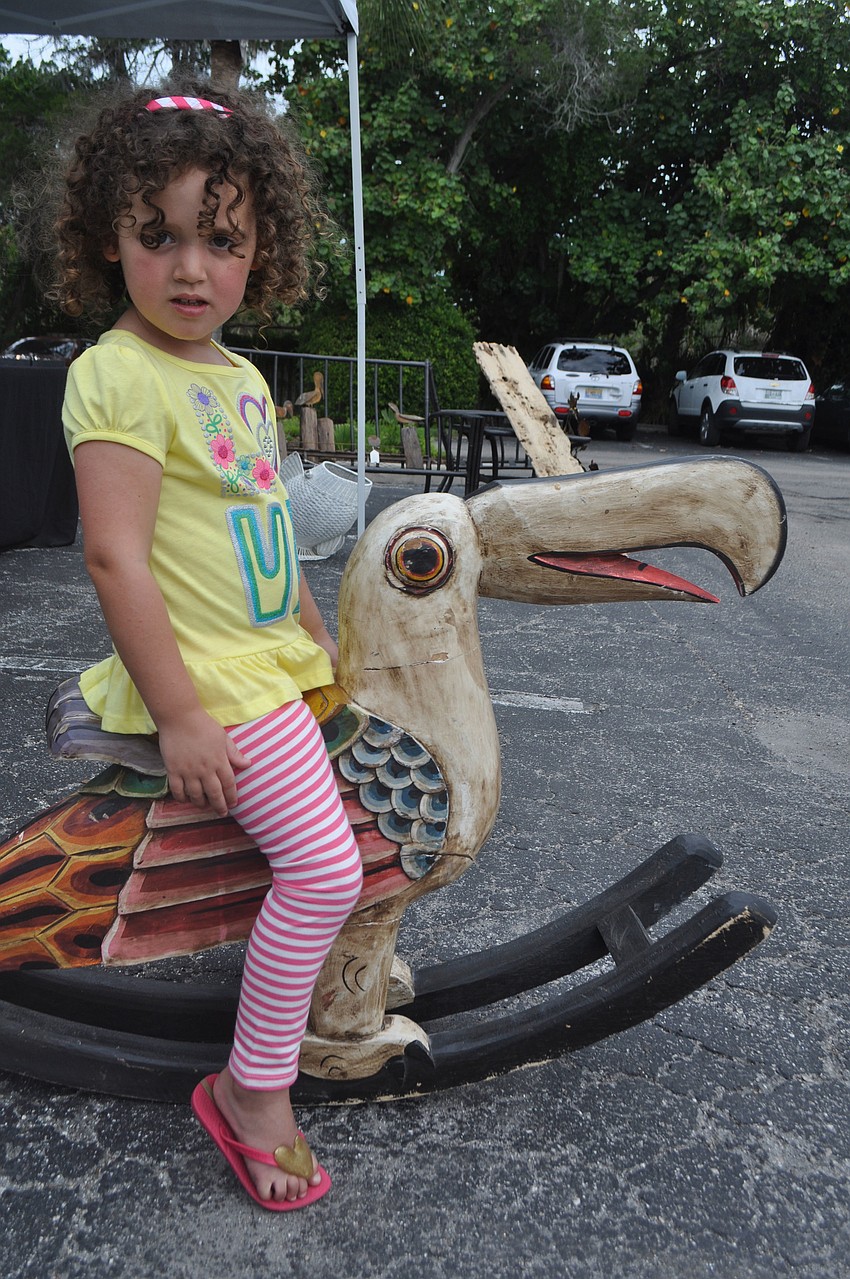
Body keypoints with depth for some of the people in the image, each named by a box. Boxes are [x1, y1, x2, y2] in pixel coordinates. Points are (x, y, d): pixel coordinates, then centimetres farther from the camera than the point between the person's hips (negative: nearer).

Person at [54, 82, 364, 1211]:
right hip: (206, 676, -9)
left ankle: (335, 953, 45)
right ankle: (252, 1088, 11)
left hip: (274, 659, 9)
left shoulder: (244, 379, 11)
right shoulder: (119, 372, -15)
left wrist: (324, 645, 20)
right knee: (324, 867, -10)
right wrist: (180, 713, -22)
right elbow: (116, 557, -21)